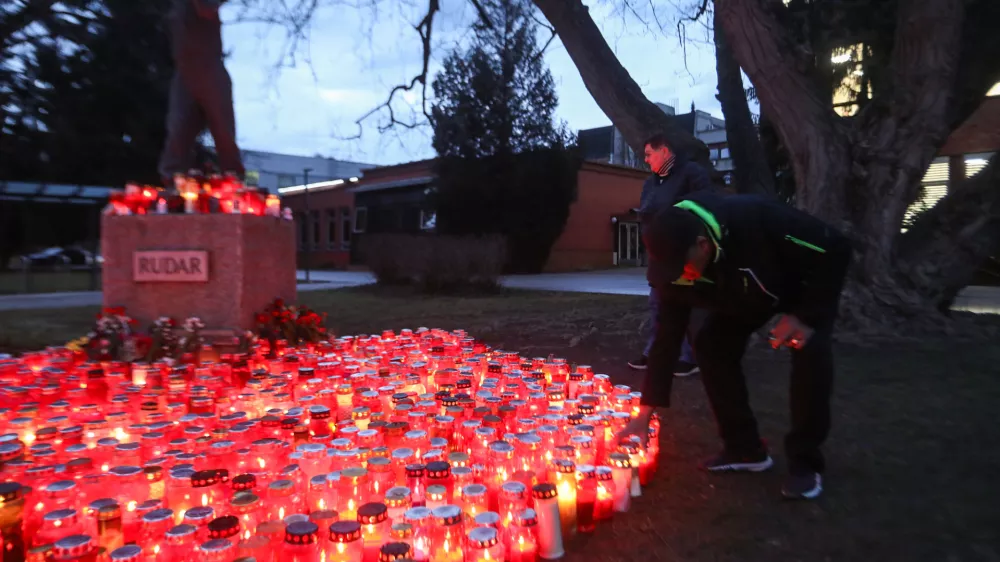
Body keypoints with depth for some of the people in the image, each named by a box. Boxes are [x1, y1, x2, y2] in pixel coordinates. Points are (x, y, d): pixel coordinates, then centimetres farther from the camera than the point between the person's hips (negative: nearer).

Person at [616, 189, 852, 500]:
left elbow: (837, 249, -30)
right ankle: (745, 449, 2)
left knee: (810, 351, -27)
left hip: (808, 285, -4)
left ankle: (805, 462, -10)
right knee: (710, 345, -12)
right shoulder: (678, 268, -27)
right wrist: (645, 413, -21)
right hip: (744, 297, 4)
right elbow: (667, 337, -21)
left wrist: (808, 316, -34)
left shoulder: (759, 219, -43)